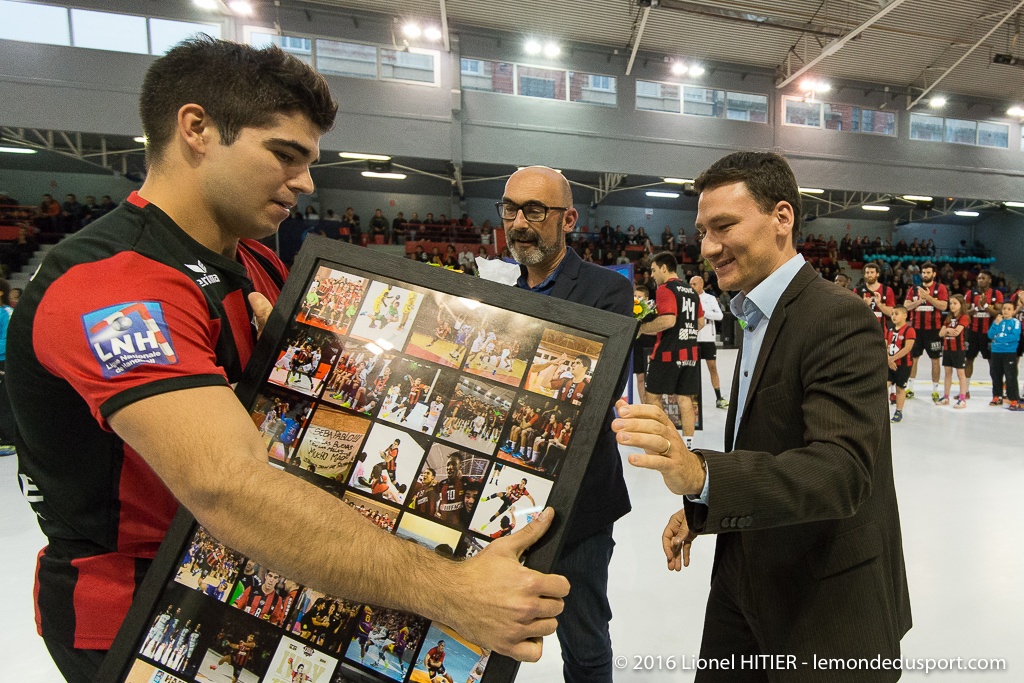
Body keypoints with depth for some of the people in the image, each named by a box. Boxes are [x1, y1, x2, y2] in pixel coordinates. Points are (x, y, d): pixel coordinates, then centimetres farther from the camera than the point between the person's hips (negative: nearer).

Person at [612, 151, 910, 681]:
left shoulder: (840, 319, -21)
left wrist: (702, 475, -47)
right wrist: (702, 509, 6)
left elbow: (842, 471, -32)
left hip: (824, 598, -7)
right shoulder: (757, 319, 8)